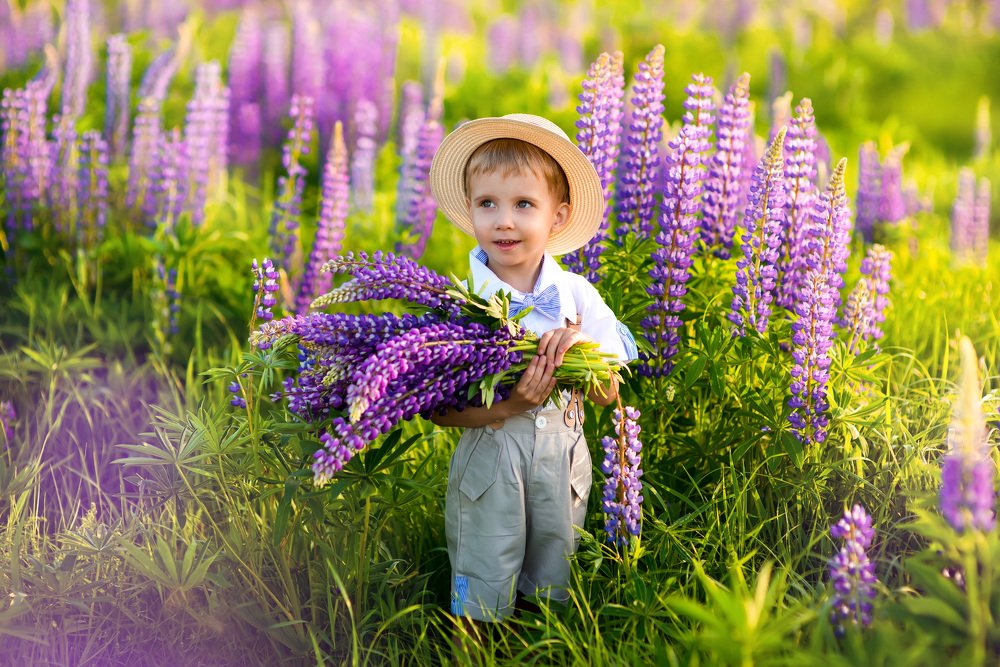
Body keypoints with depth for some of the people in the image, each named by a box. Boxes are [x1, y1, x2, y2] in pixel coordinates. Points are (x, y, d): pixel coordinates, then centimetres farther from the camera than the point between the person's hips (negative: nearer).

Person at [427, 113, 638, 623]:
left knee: (554, 588, 16)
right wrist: (503, 408, -27)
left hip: (563, 455, 3)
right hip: (488, 458, -2)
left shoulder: (576, 295, -3)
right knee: (485, 595, 5)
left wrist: (583, 347, -20)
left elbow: (608, 395, -1)